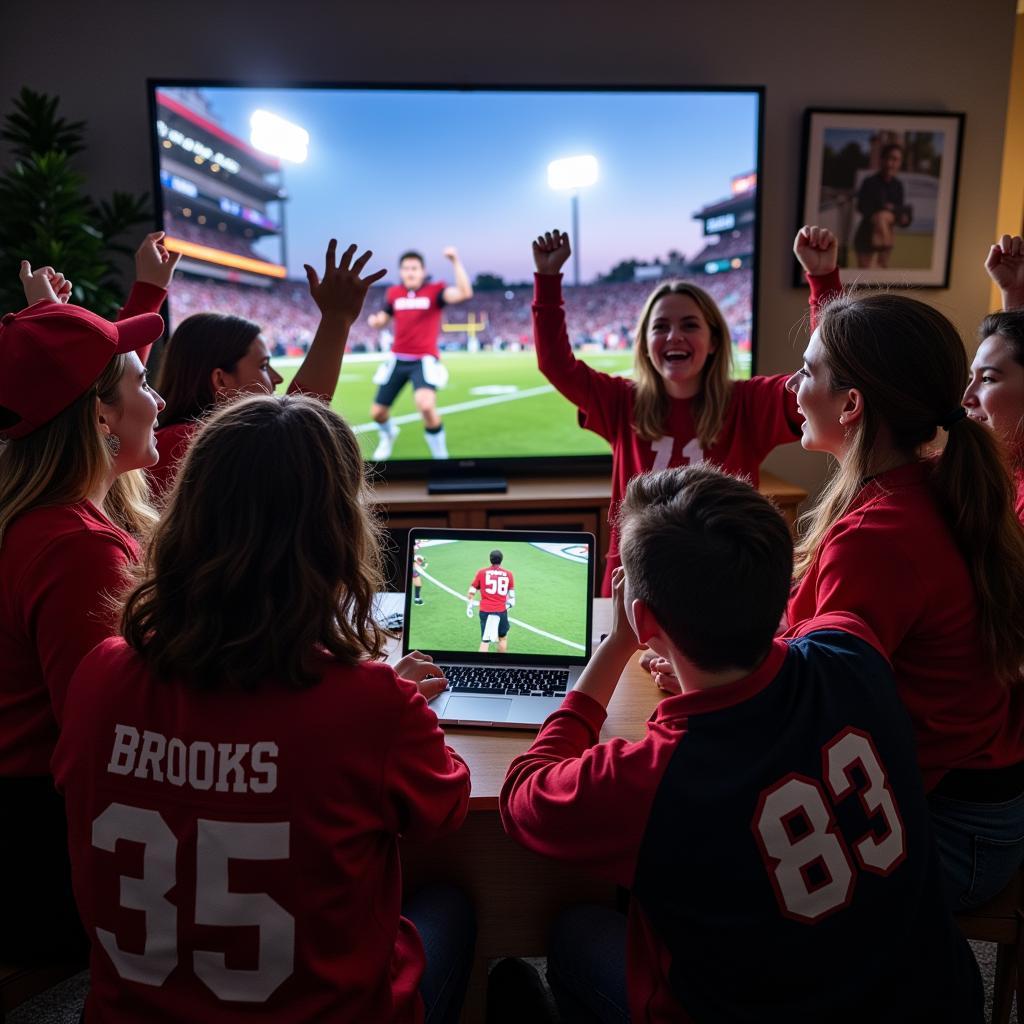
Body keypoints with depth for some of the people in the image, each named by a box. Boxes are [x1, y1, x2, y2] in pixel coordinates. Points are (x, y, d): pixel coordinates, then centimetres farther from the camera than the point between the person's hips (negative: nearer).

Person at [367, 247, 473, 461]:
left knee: (426, 405, -32)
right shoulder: (393, 293, 6)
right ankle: (388, 435, 48)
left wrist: (455, 261, -28)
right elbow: (382, 321, 20)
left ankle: (440, 454, -8)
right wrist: (374, 321, -4)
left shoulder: (435, 290, -6)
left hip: (424, 360, -5)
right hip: (397, 360, 5)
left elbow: (465, 293, -23)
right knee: (377, 412, 9)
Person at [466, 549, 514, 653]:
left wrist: (469, 606, 15)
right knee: (503, 638, 19)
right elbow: (511, 594, 14)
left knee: (485, 641, 2)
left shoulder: (481, 572, 2)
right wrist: (509, 603, 33)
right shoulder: (508, 574, 3)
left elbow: (471, 592, 4)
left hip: (485, 610, 0)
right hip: (501, 610, 0)